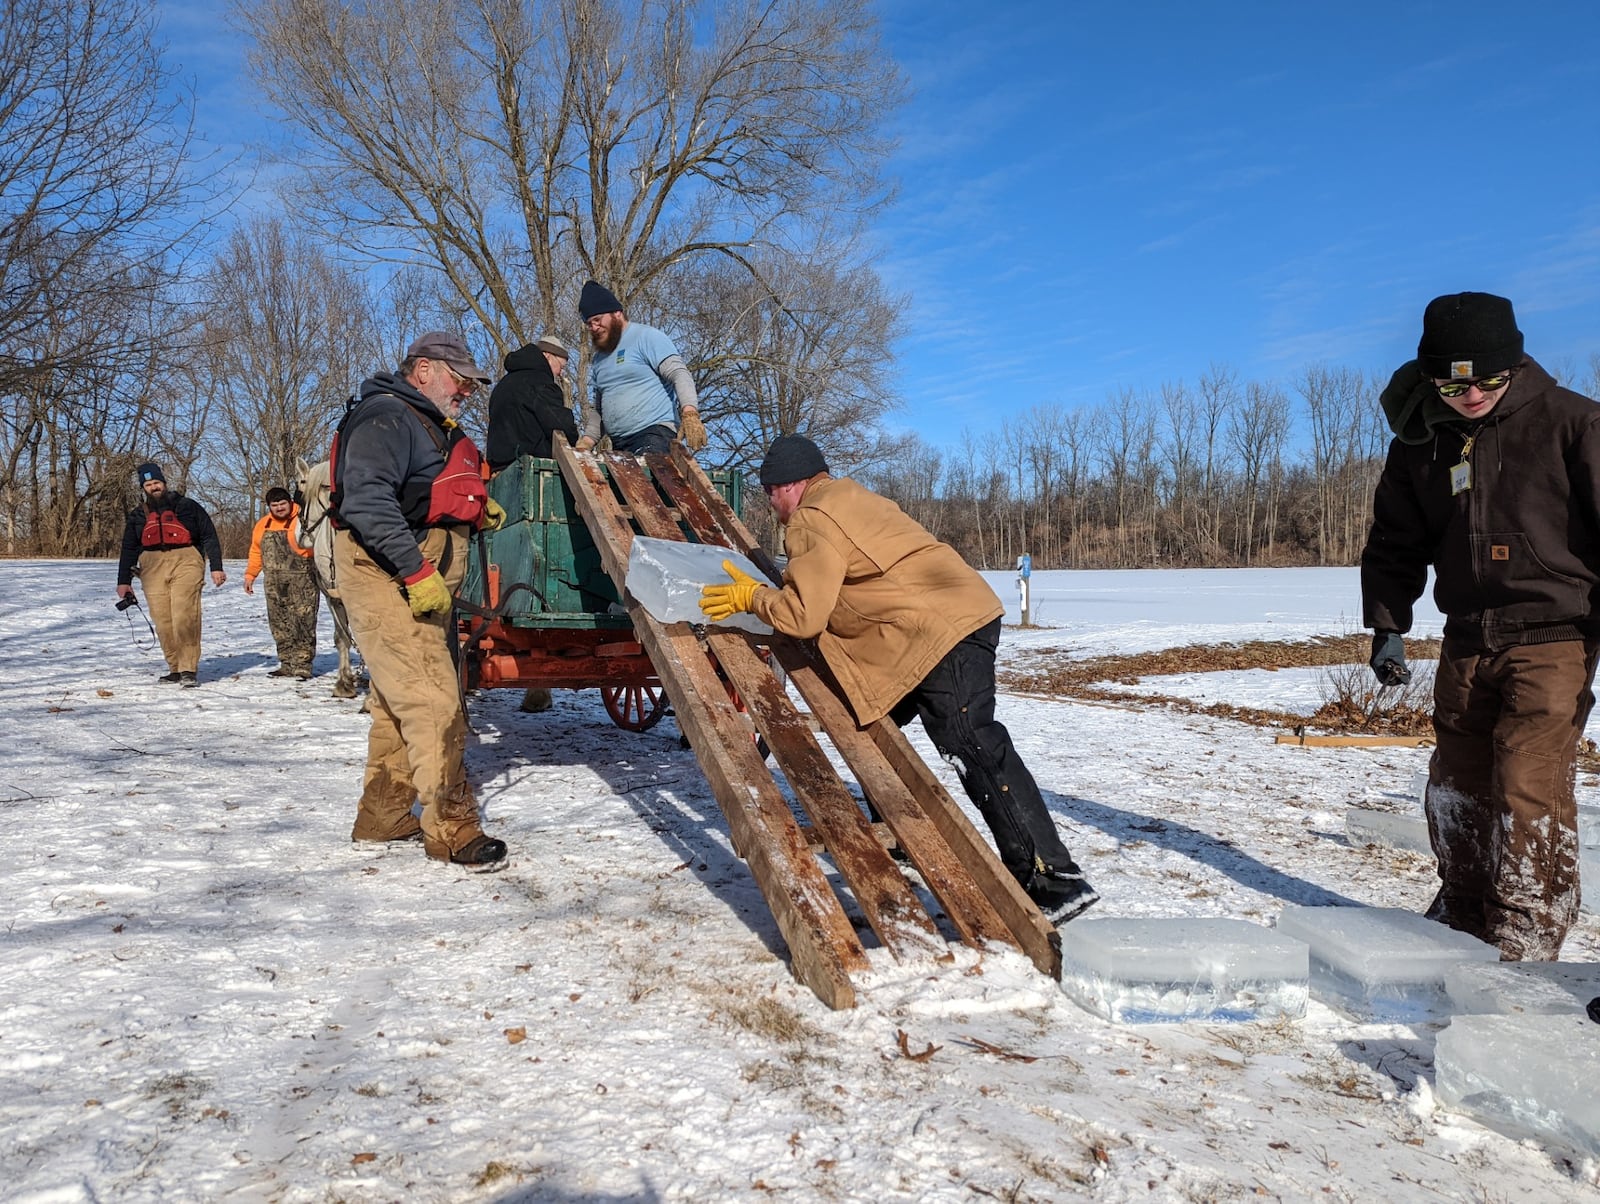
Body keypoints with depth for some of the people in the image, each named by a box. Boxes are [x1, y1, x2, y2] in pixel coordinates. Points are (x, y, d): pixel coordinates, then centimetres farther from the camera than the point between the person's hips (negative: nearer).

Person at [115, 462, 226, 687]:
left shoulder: (188, 506, 12)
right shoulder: (138, 516, 20)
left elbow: (209, 537, 10)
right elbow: (128, 549, 21)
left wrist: (216, 567, 1)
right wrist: (124, 581, 14)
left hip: (186, 562, -4)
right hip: (152, 568, 4)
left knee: (184, 617, -17)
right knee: (163, 623, -1)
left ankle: (189, 669, -17)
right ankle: (175, 668, 7)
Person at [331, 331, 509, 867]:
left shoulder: (433, 426, 22)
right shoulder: (386, 417, -12)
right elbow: (367, 501, -24)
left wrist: (478, 511, 13)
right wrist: (417, 572, -26)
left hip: (421, 580, 11)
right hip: (387, 576, -11)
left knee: (399, 700, 15)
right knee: (433, 700, -14)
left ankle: (382, 816, 24)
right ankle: (451, 828, -12)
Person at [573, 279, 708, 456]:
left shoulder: (646, 336, 1)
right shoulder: (600, 357, 23)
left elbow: (679, 374, -9)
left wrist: (690, 414, -26)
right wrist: (588, 440, 13)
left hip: (655, 434, -7)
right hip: (619, 445, 7)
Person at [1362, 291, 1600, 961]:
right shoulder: (1418, 444, 5)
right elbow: (1395, 545, 14)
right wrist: (1387, 627, 5)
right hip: (1467, 642, 5)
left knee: (1528, 788, -10)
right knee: (1455, 785, 11)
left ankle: (1525, 945, 0)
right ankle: (1462, 916, 28)